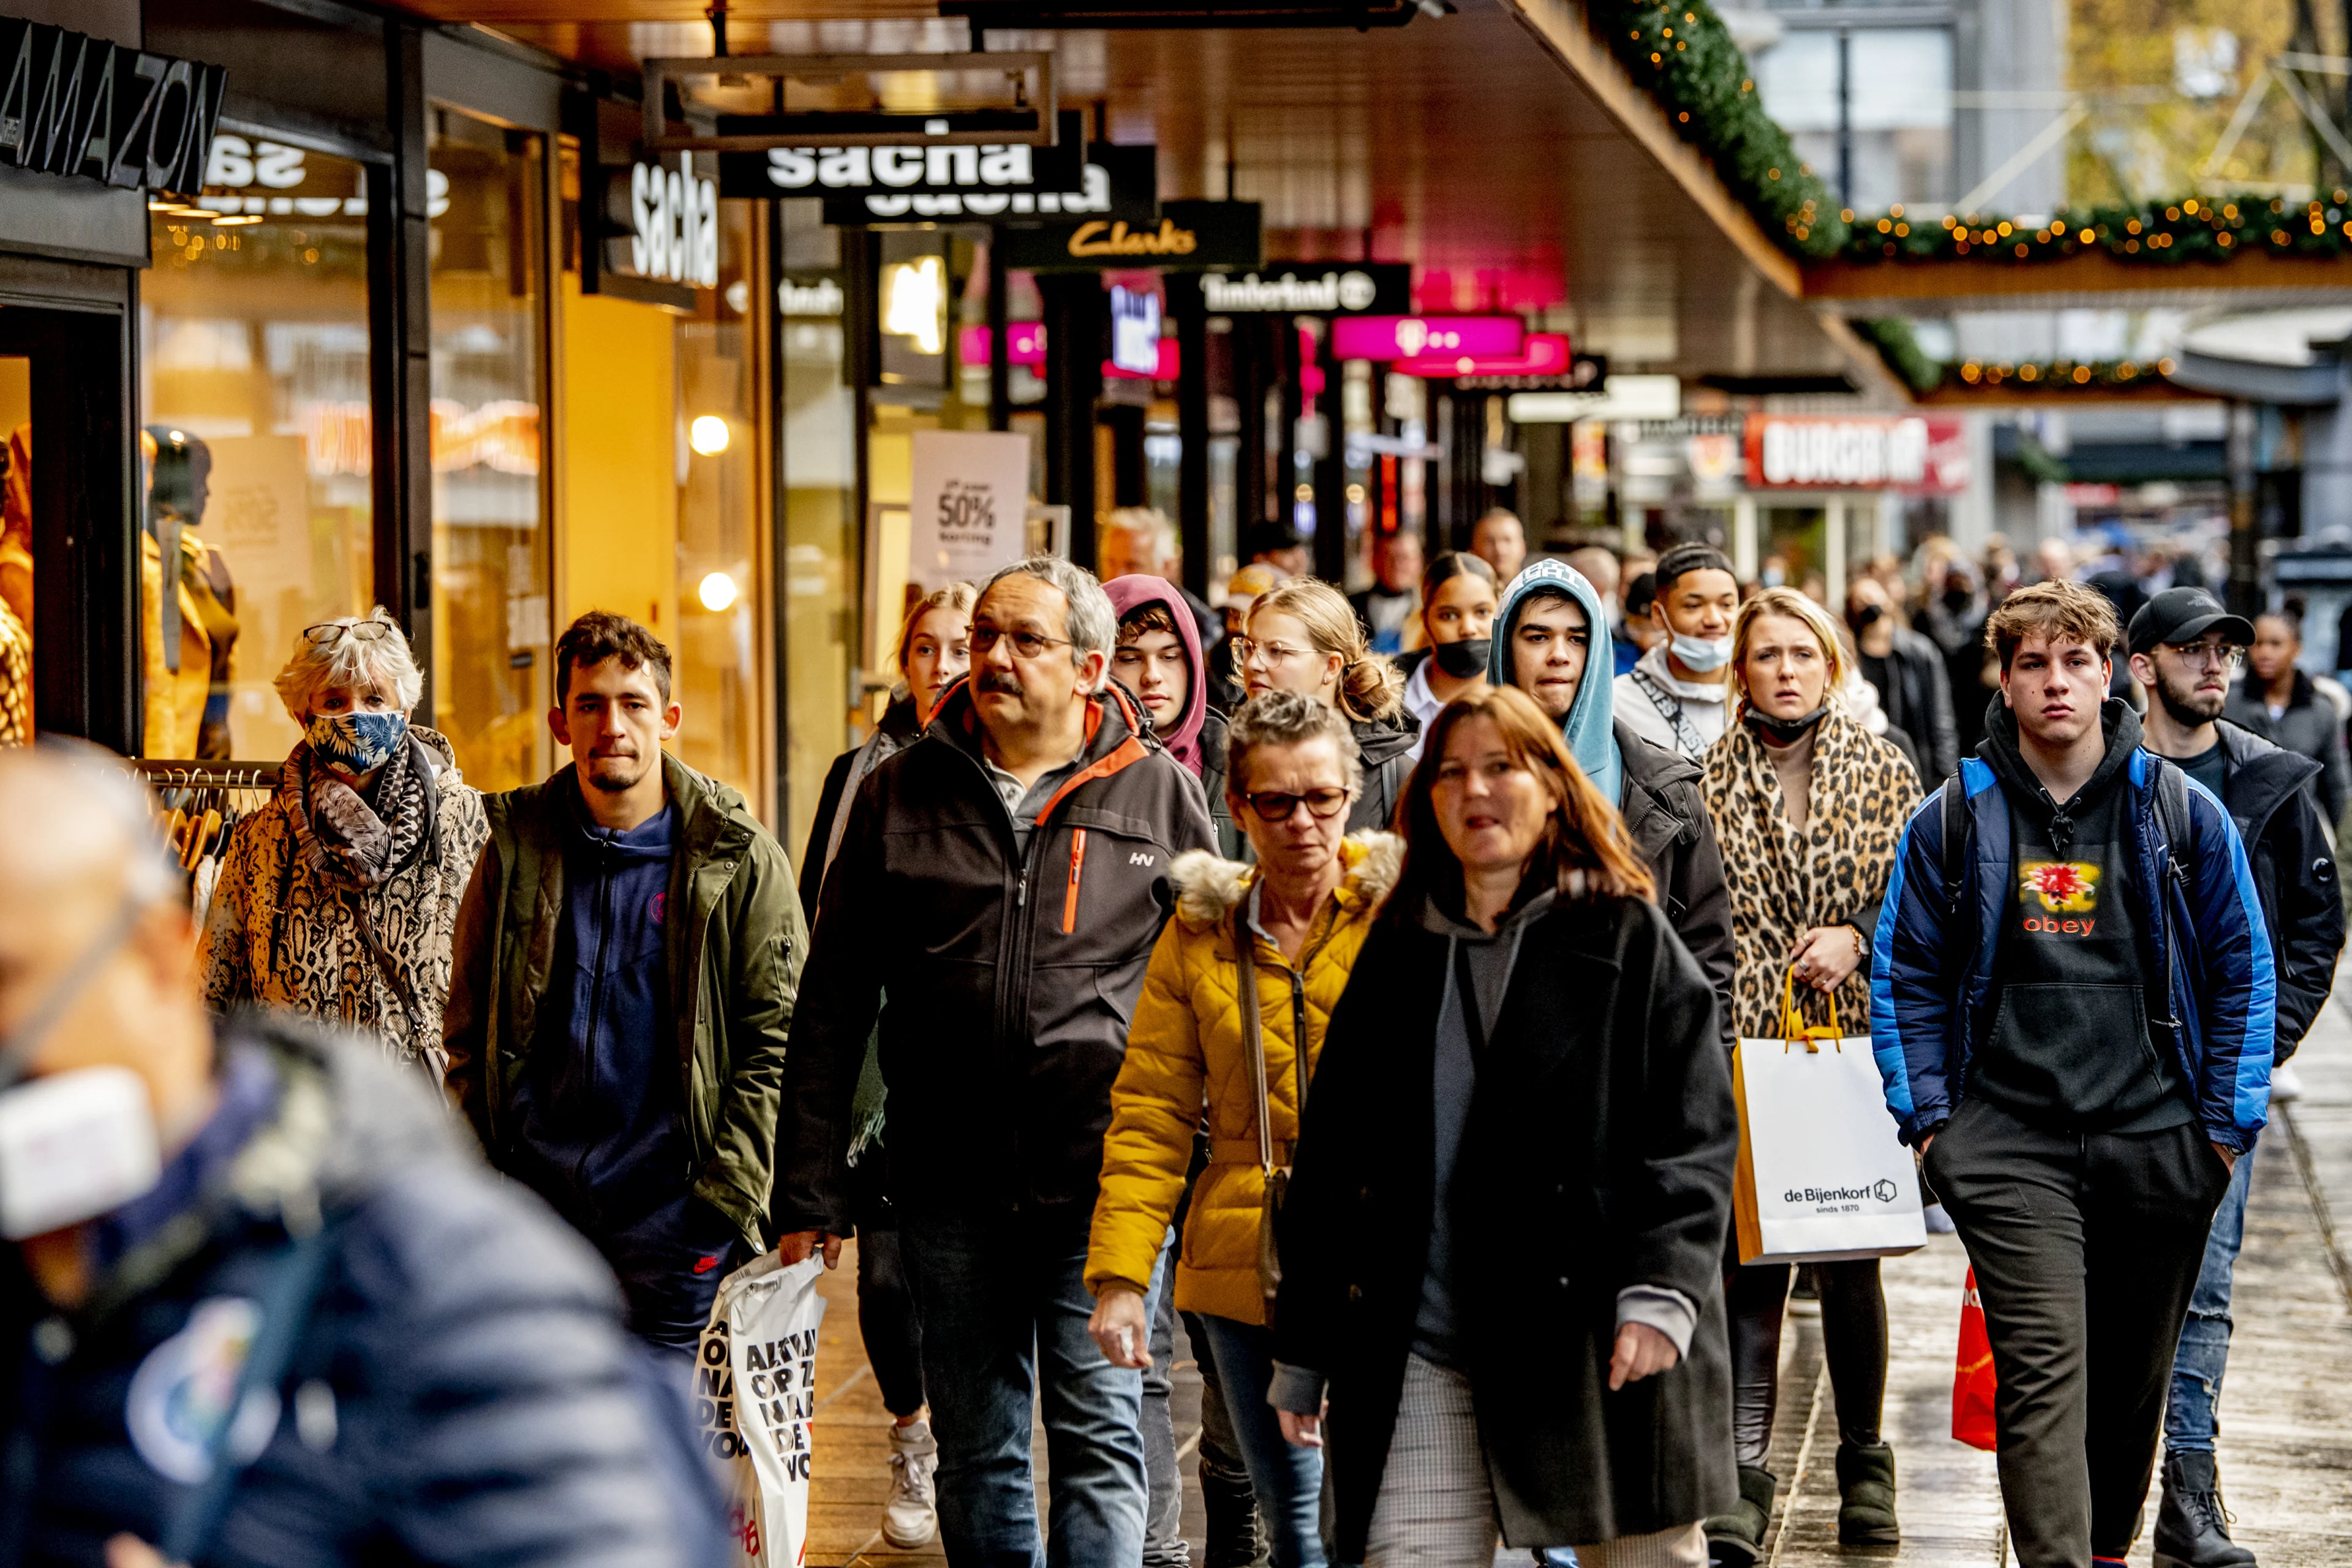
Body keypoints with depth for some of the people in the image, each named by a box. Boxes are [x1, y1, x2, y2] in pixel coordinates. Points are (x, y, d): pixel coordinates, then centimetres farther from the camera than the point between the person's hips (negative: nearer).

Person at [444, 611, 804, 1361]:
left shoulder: (740, 861, -1)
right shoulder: (517, 849, 7)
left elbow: (774, 1037, -1)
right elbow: (470, 1036, 12)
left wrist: (729, 1188, -9)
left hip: (673, 1214, -3)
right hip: (535, 1202, 3)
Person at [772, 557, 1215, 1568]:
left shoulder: (1159, 793, 3)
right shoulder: (901, 794, 6)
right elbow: (830, 1008, 6)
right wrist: (810, 1193, 1)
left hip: (1102, 1181, -2)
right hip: (950, 1188, 2)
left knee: (1101, 1440, -1)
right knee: (976, 1452, 11)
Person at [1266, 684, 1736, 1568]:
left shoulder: (1628, 940, 4)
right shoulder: (1398, 954, 14)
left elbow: (1696, 1137, -3)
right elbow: (1330, 1165, 16)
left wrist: (1660, 1293, -17)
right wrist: (1301, 1356, 14)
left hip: (1599, 1348, -2)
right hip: (1425, 1355, 3)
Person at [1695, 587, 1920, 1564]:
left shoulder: (1884, 772, 7)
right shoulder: (1707, 780, 5)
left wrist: (1856, 936, -10)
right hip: (1742, 1049, -1)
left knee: (1849, 1263, 6)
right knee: (1749, 1262, -7)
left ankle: (1864, 1464, 20)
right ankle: (1744, 1477, -7)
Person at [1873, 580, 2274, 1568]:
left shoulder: (2182, 813, 3)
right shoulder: (1952, 821, 3)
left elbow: (2244, 971, 7)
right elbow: (1905, 974, 9)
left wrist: (2228, 1119, 3)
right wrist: (1928, 1115, 1)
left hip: (2158, 1143, 2)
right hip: (2010, 1144, -1)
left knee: (2134, 1374, 13)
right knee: (2042, 1371, -13)